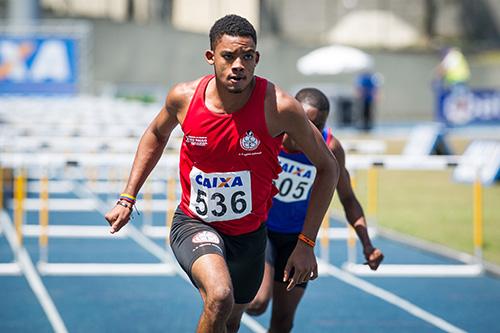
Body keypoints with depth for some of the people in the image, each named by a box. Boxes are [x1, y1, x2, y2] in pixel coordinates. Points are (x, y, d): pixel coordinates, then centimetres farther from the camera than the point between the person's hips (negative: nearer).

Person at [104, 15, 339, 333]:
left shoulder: (279, 108, -21)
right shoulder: (184, 97, -14)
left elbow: (328, 167, -10)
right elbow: (156, 135, 11)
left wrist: (306, 244, -12)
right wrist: (127, 199, 7)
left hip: (250, 233, 1)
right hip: (193, 223, -1)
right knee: (219, 298, -31)